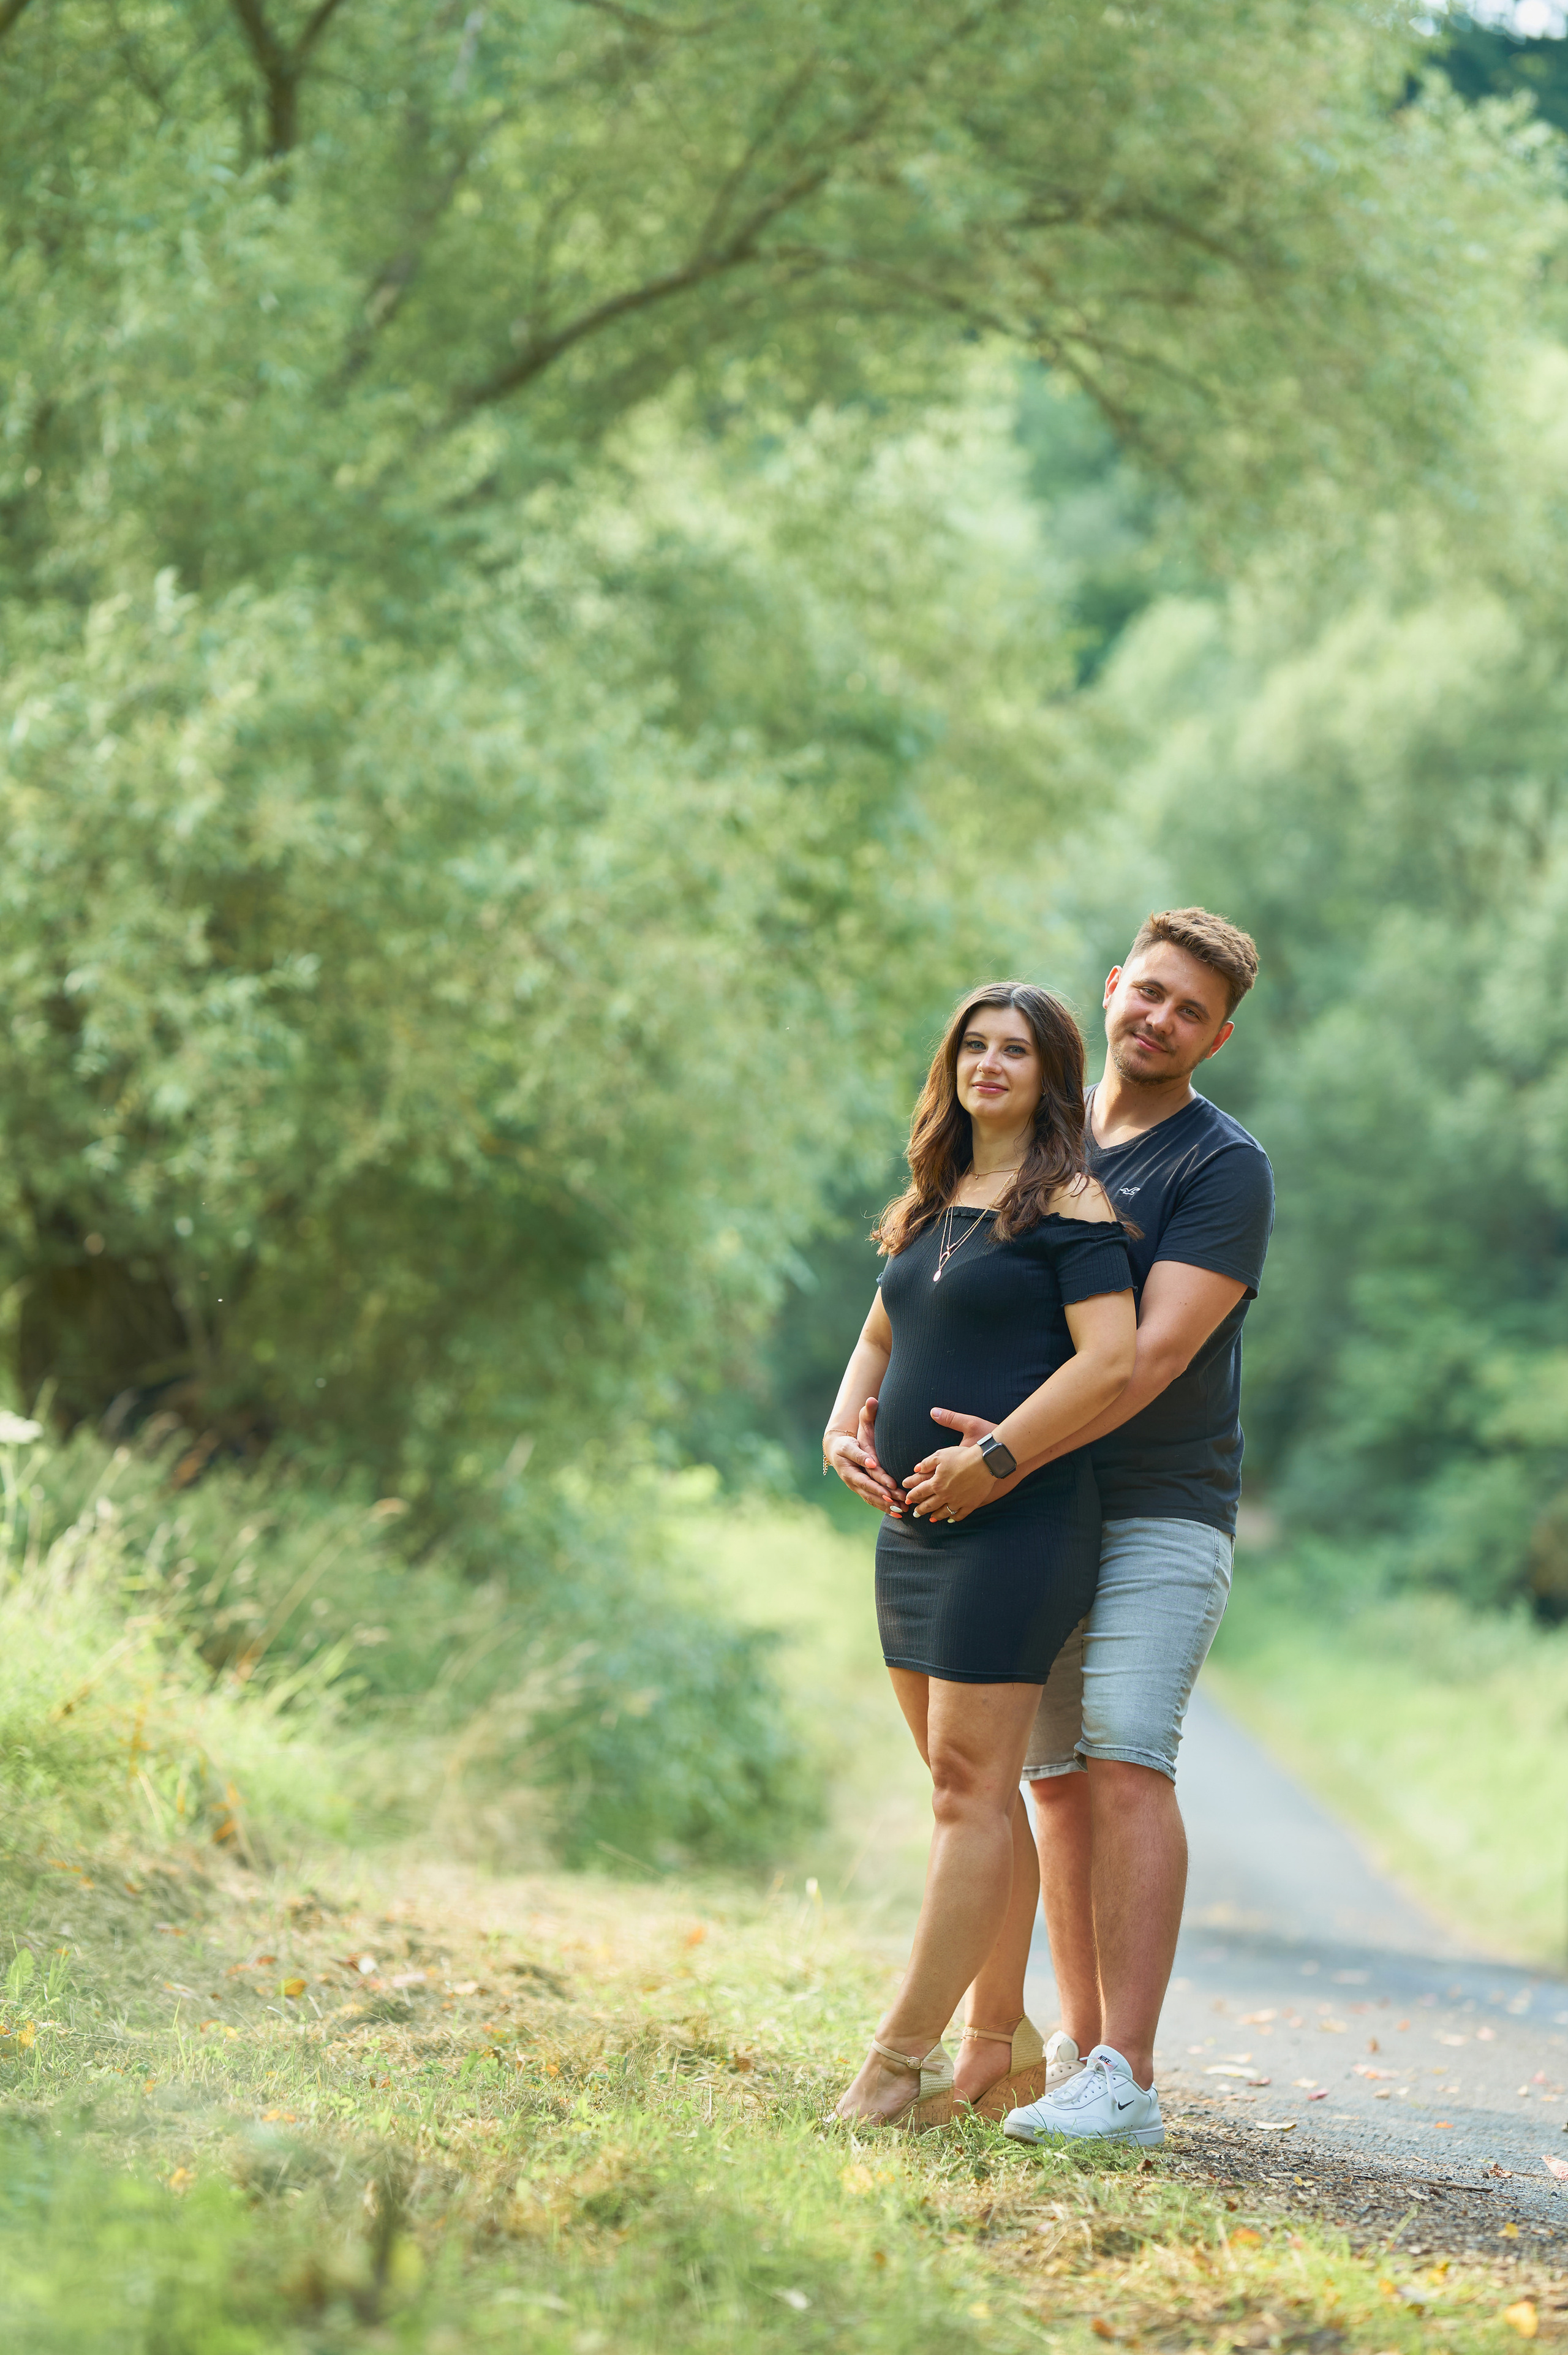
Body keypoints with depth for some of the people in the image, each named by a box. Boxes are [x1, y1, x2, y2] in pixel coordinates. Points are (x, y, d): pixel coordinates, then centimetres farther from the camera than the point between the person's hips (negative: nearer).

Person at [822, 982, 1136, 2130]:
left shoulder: (1070, 1203, -6)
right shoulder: (933, 1205, 18)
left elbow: (1113, 1359, -17)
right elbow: (880, 1337, 26)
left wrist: (994, 1459, -18)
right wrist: (841, 1431, 7)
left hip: (1017, 1524, -8)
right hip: (915, 1527, 8)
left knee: (971, 1786, -9)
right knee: (976, 1791, 11)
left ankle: (904, 2057, -10)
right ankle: (1002, 2045, 18)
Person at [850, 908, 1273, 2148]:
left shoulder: (1223, 1166, -6)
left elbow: (1157, 1352, -17)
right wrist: (860, 1409, -2)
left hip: (1160, 1512, -6)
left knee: (1127, 1763, -17)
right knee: (1058, 1783, 6)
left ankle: (1125, 2080, -21)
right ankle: (1077, 2053, 13)